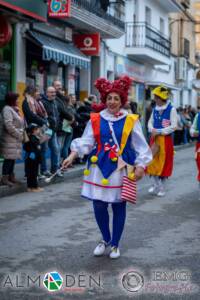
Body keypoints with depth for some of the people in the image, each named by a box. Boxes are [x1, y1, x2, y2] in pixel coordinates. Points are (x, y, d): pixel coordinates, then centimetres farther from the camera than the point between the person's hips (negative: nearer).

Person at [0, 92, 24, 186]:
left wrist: (21, 134, 9)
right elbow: (9, 125, -20)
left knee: (13, 159, 12)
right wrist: (19, 135, -15)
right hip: (10, 139, -9)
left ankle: (11, 176, 19)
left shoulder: (14, 109, 17)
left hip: (16, 139, 9)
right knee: (9, 158, -8)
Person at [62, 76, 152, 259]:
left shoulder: (131, 121, -2)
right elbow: (86, 141, -5)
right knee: (99, 206, 1)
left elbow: (140, 146, 0)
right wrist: (73, 155, -19)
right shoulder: (95, 120, 1)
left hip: (120, 169, -1)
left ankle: (115, 244, 23)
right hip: (99, 168, 1)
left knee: (118, 207, 5)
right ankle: (105, 239, 26)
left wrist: (140, 166, -10)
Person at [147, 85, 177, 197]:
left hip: (166, 139, -5)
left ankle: (162, 187, 13)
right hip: (154, 139, 5)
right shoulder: (155, 109, 7)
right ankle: (156, 185, 21)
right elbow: (150, 122, 13)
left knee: (164, 163, 2)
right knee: (153, 162, 8)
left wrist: (159, 131, -17)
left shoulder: (171, 109, -11)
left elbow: (173, 126, -15)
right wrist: (152, 129, -9)